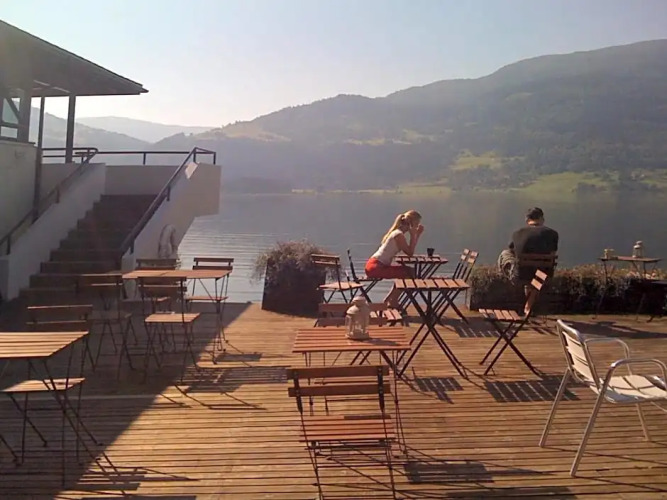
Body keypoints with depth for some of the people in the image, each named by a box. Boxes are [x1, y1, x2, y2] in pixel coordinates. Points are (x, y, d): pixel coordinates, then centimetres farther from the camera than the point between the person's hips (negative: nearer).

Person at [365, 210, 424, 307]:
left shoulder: (397, 232, 14)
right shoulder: (399, 235, -17)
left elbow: (410, 250, 13)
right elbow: (410, 253, -15)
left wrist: (418, 234, 11)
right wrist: (413, 235, -13)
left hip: (376, 265, 10)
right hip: (375, 266, -10)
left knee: (408, 271, 17)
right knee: (406, 274, -12)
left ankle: (389, 299, 22)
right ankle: (393, 301, 3)